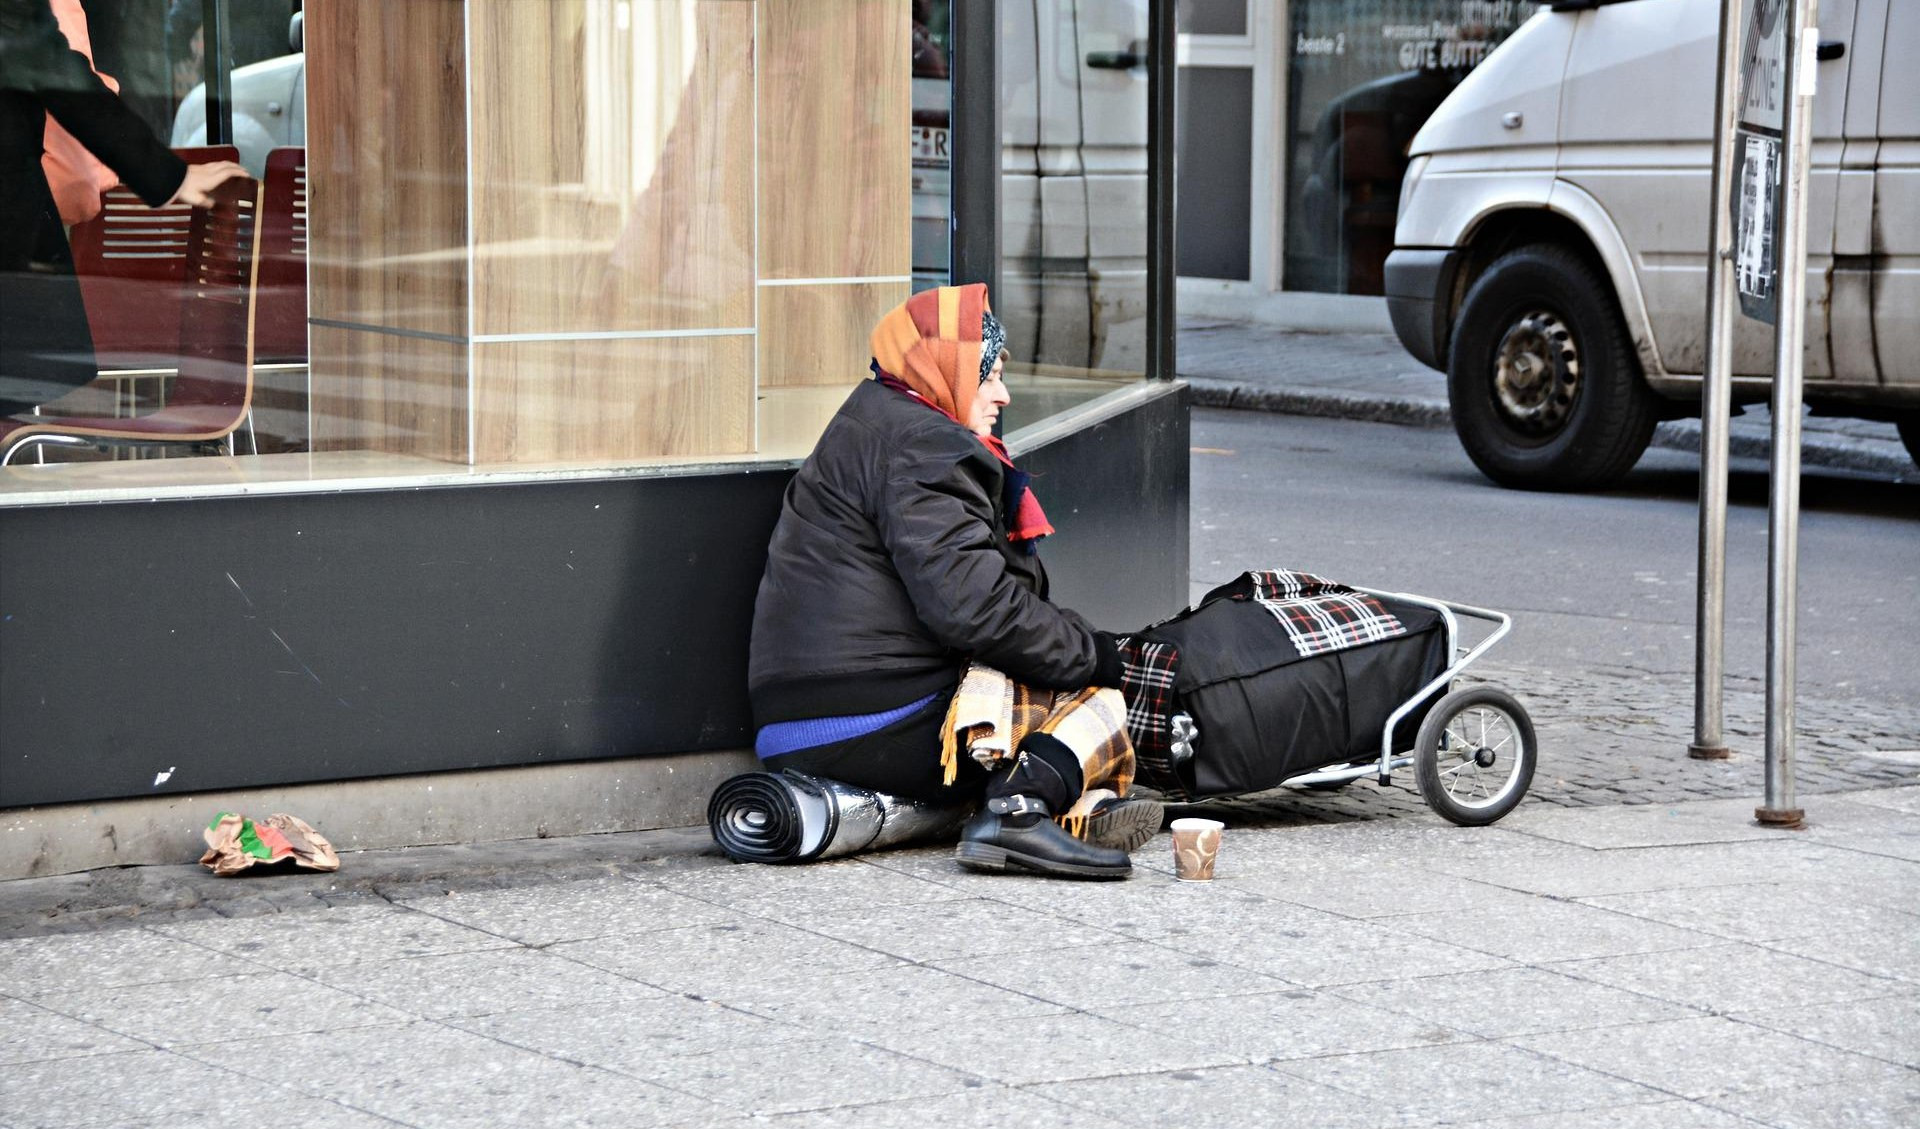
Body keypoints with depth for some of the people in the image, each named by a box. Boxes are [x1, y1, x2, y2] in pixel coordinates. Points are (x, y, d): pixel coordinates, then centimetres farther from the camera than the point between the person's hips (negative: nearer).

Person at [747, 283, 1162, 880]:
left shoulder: (871, 427, 26)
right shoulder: (920, 447, -10)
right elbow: (967, 602, -21)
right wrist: (1085, 651, -9)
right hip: (881, 729, -10)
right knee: (1096, 702, -3)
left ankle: (1083, 805, -9)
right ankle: (1019, 808, -30)